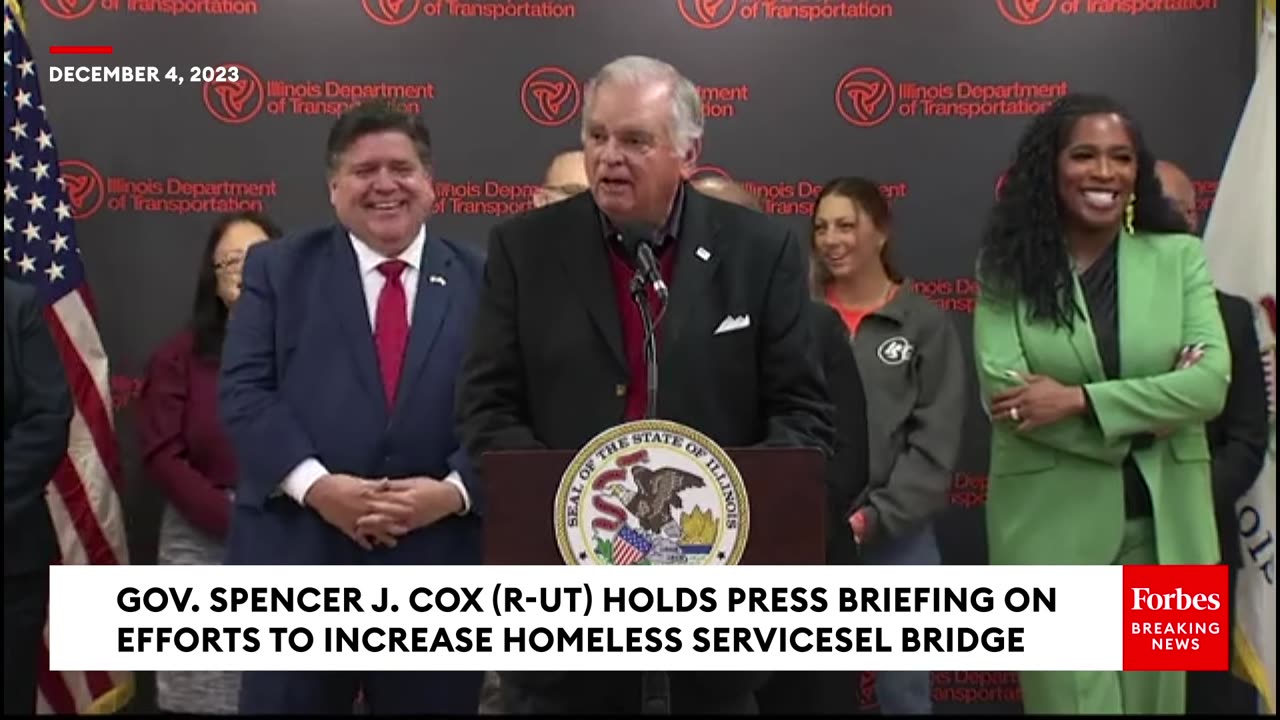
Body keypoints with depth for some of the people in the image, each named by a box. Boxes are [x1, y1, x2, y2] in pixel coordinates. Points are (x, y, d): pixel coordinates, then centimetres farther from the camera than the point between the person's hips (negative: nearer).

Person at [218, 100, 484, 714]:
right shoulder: (277, 268, 7)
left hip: (438, 566, 1)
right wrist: (315, 484, -14)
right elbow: (243, 391, -2)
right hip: (296, 560, 0)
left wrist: (455, 490, -14)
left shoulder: (481, 280, 7)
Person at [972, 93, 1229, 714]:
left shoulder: (1180, 256, 4)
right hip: (1052, 523, -2)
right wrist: (1152, 412, -13)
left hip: (1162, 524, 2)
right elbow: (1003, 393, -13)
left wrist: (1079, 400, -18)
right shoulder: (1008, 267, -2)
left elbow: (1212, 383, -8)